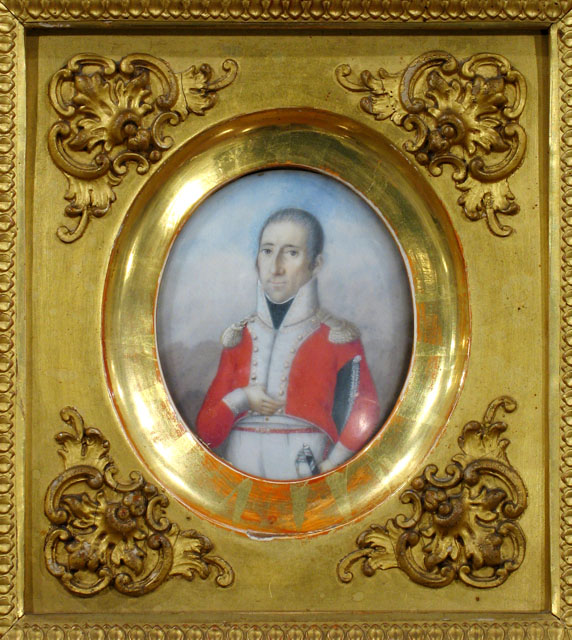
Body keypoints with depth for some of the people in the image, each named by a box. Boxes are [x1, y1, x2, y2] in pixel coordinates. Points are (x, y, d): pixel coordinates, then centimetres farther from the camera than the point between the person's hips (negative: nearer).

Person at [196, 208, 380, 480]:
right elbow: (205, 429, 8)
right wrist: (240, 400, -9)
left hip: (304, 476, -3)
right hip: (240, 478, 3)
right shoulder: (238, 338, 8)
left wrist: (328, 467, -17)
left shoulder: (338, 338, -2)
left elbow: (364, 417, -6)